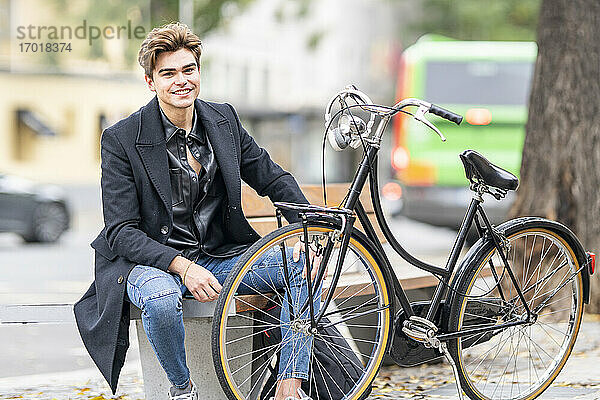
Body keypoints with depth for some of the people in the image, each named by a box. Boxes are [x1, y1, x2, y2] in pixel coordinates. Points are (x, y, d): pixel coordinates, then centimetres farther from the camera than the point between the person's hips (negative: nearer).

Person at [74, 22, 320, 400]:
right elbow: (121, 233, -14)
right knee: (160, 298, -39)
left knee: (305, 263, -15)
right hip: (154, 261, -5)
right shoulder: (122, 140, -11)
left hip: (221, 255, 5)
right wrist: (182, 266, -28)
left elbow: (274, 179, 11)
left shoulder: (224, 119, 4)